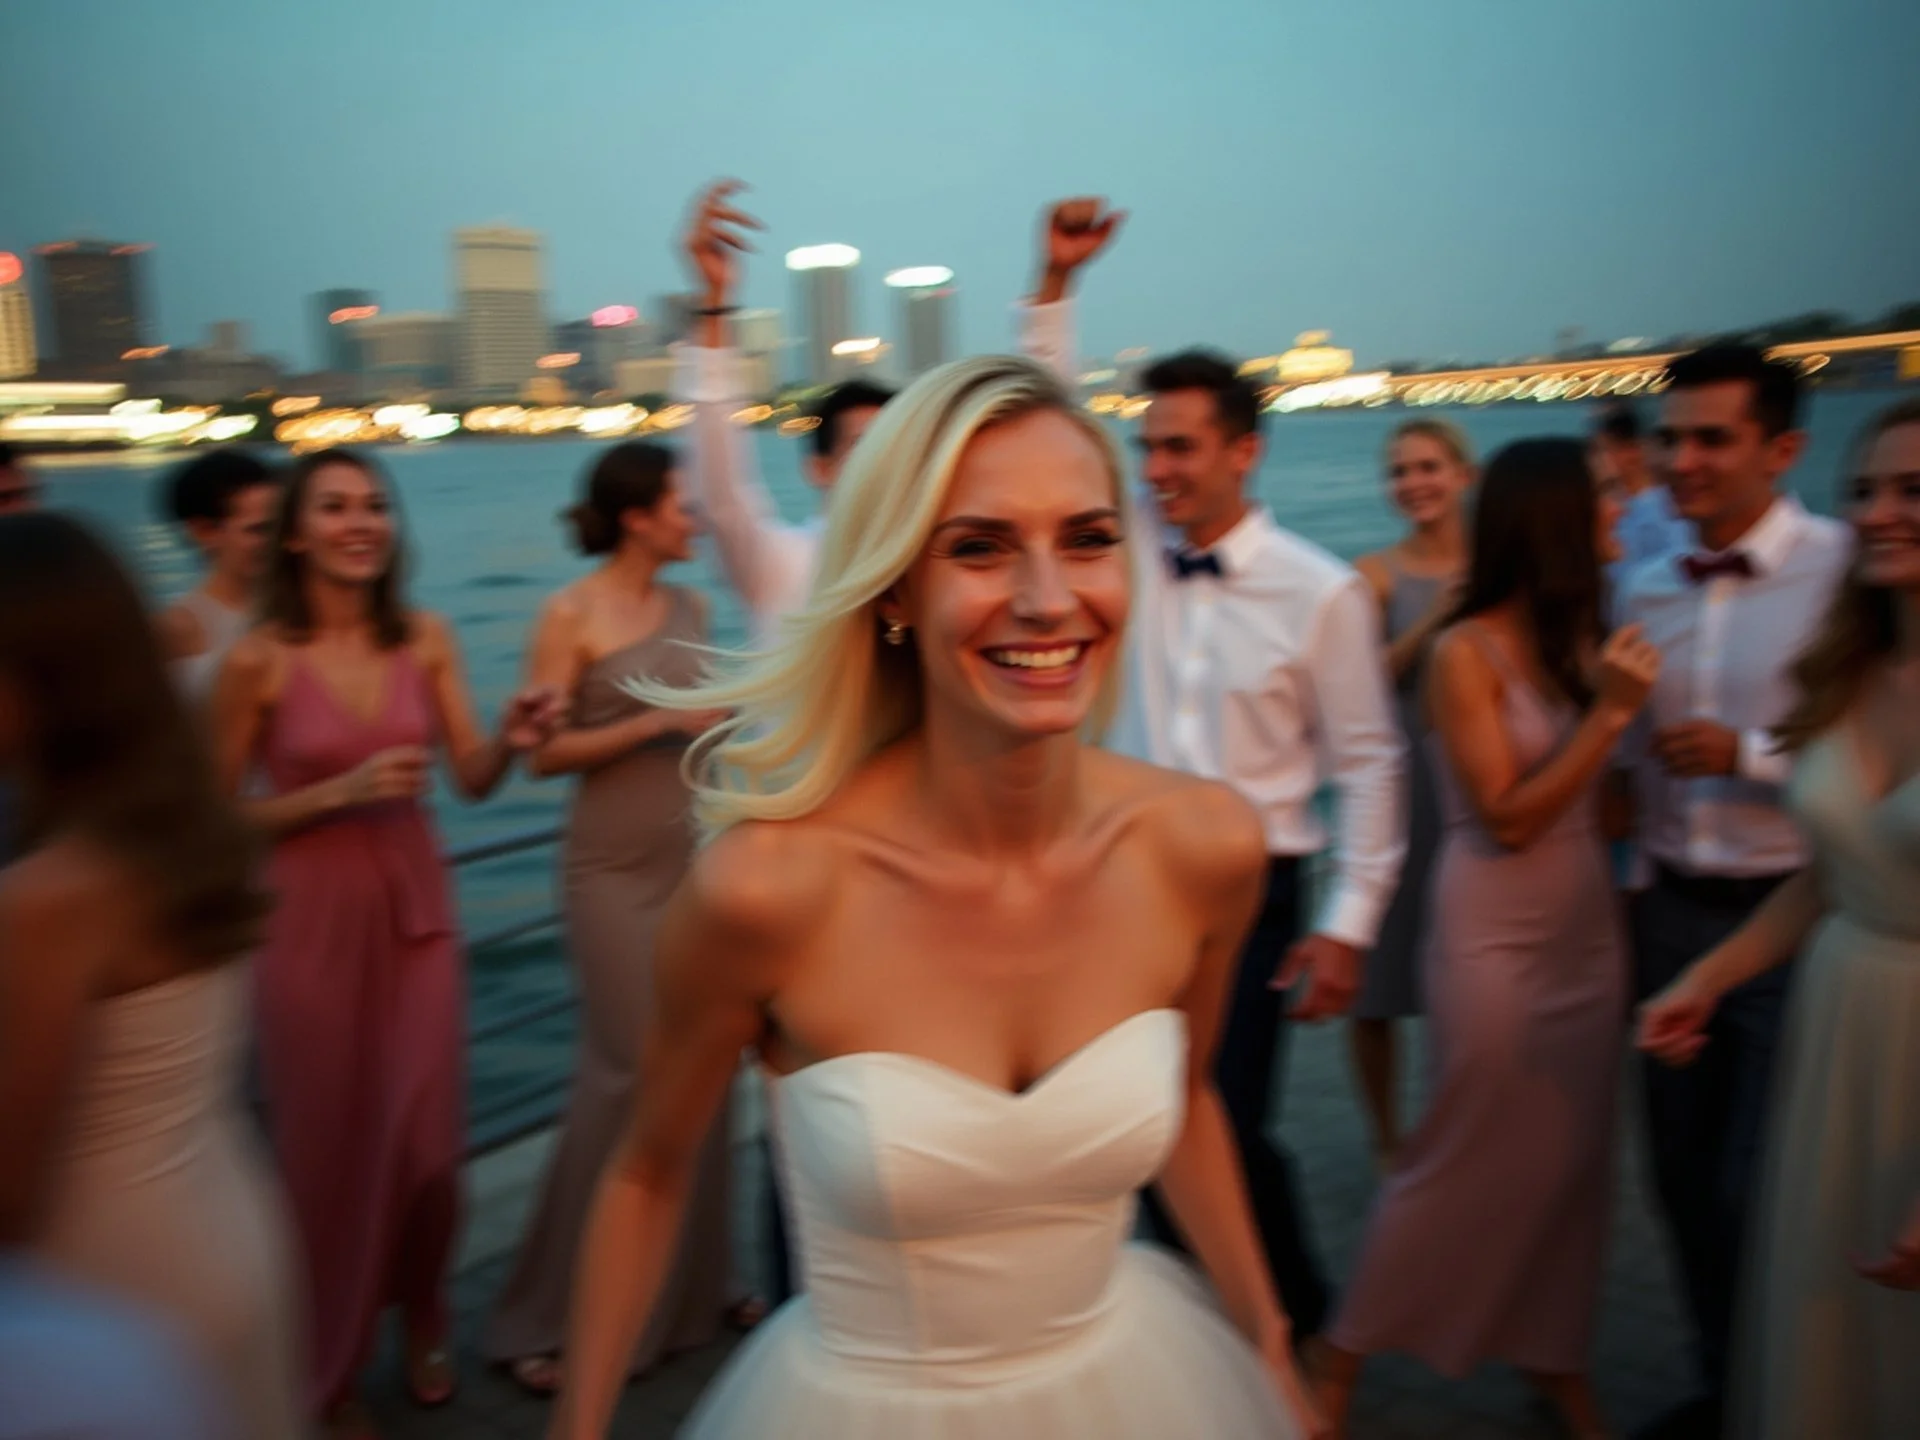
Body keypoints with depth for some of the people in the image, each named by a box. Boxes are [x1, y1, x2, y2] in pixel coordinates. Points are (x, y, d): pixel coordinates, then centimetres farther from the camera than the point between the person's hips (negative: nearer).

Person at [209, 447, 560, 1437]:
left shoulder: (425, 640, -1)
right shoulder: (258, 661, -11)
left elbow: (473, 780, 0)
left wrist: (510, 740, -21)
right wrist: (341, 791, -18)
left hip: (415, 909, 3)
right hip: (312, 919, -3)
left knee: (423, 1134, 8)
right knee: (327, 1140, 10)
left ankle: (421, 1326, 36)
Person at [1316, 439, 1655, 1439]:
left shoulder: (1579, 637, 4)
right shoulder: (1466, 652, -13)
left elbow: (1604, 796, 8)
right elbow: (1508, 817, -16)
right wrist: (1609, 712, -20)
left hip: (1588, 924, 6)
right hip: (1497, 932, -6)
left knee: (1574, 1156, 13)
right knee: (1468, 1154, 5)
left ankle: (1555, 1357, 32)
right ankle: (1349, 1347, 24)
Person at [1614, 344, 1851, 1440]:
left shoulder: (1847, 574, -11)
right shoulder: (1646, 589, 7)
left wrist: (1750, 754, -20)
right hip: (1674, 910, 6)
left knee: (1761, 1197, -2)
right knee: (1686, 1176, 15)